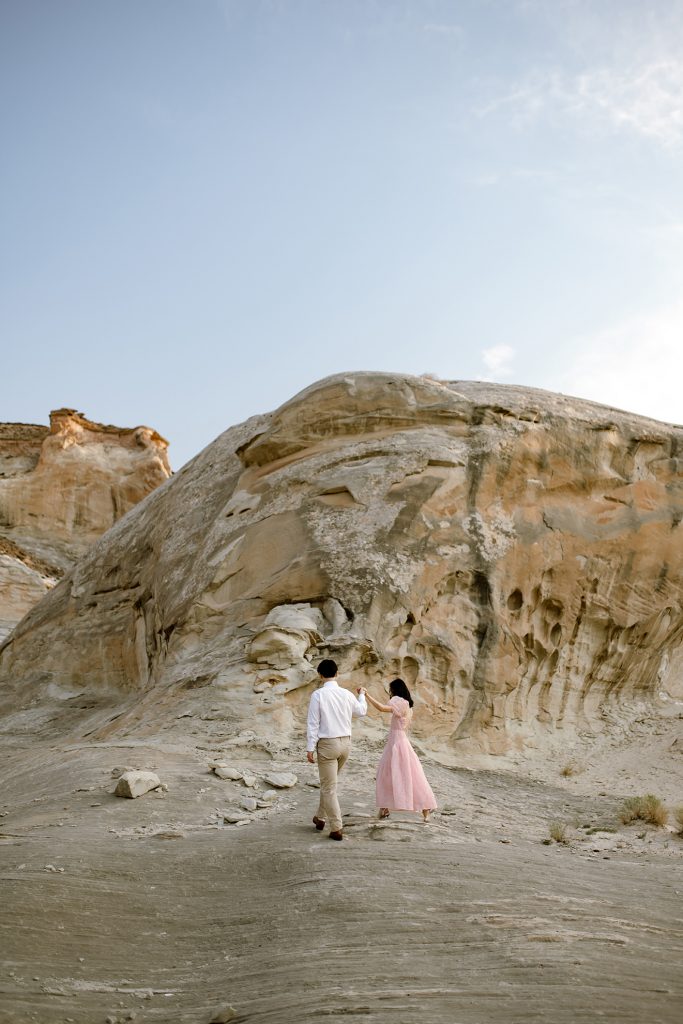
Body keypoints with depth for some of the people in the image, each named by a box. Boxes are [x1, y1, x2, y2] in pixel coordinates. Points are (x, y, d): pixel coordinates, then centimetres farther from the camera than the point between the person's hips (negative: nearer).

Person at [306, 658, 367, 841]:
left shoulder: (318, 695, -11)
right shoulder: (347, 694, 2)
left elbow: (313, 723, -12)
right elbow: (361, 711, 21)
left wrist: (310, 748, -8)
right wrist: (362, 695, 39)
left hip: (327, 744, -5)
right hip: (346, 743, 5)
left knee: (329, 787, 3)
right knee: (329, 783, 23)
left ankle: (336, 829, 4)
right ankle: (320, 817, 34)